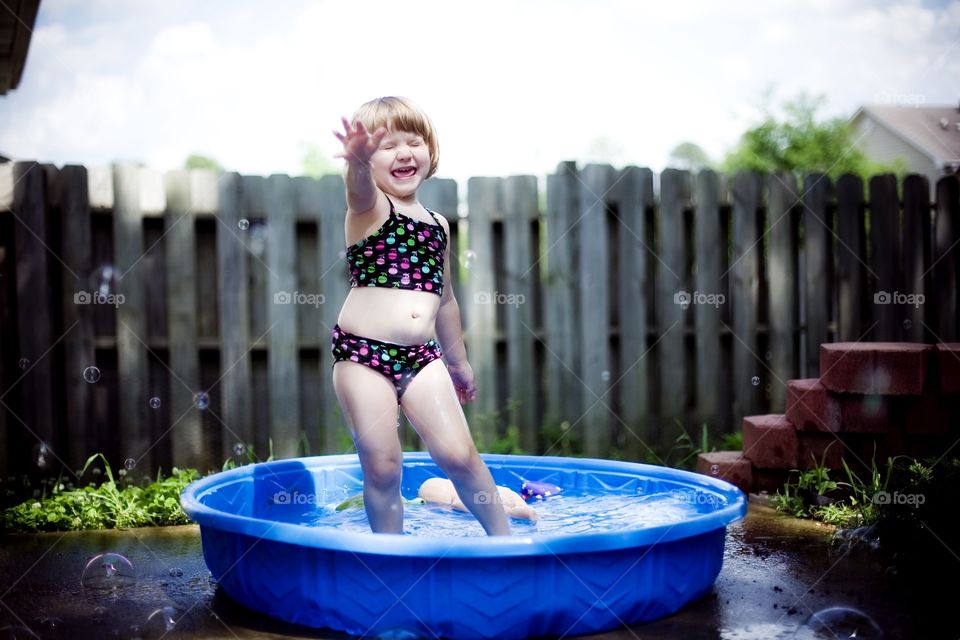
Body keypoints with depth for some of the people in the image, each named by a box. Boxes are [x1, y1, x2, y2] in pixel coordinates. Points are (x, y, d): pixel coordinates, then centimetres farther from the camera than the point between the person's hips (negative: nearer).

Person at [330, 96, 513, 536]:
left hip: (422, 357, 4)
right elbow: (359, 186, -28)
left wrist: (459, 362, 31)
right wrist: (358, 161, -52)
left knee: (458, 454, -4)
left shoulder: (437, 224, 15)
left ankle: (503, 537, 13)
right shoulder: (369, 208, -1)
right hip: (363, 353, -4)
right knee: (381, 466, -2)